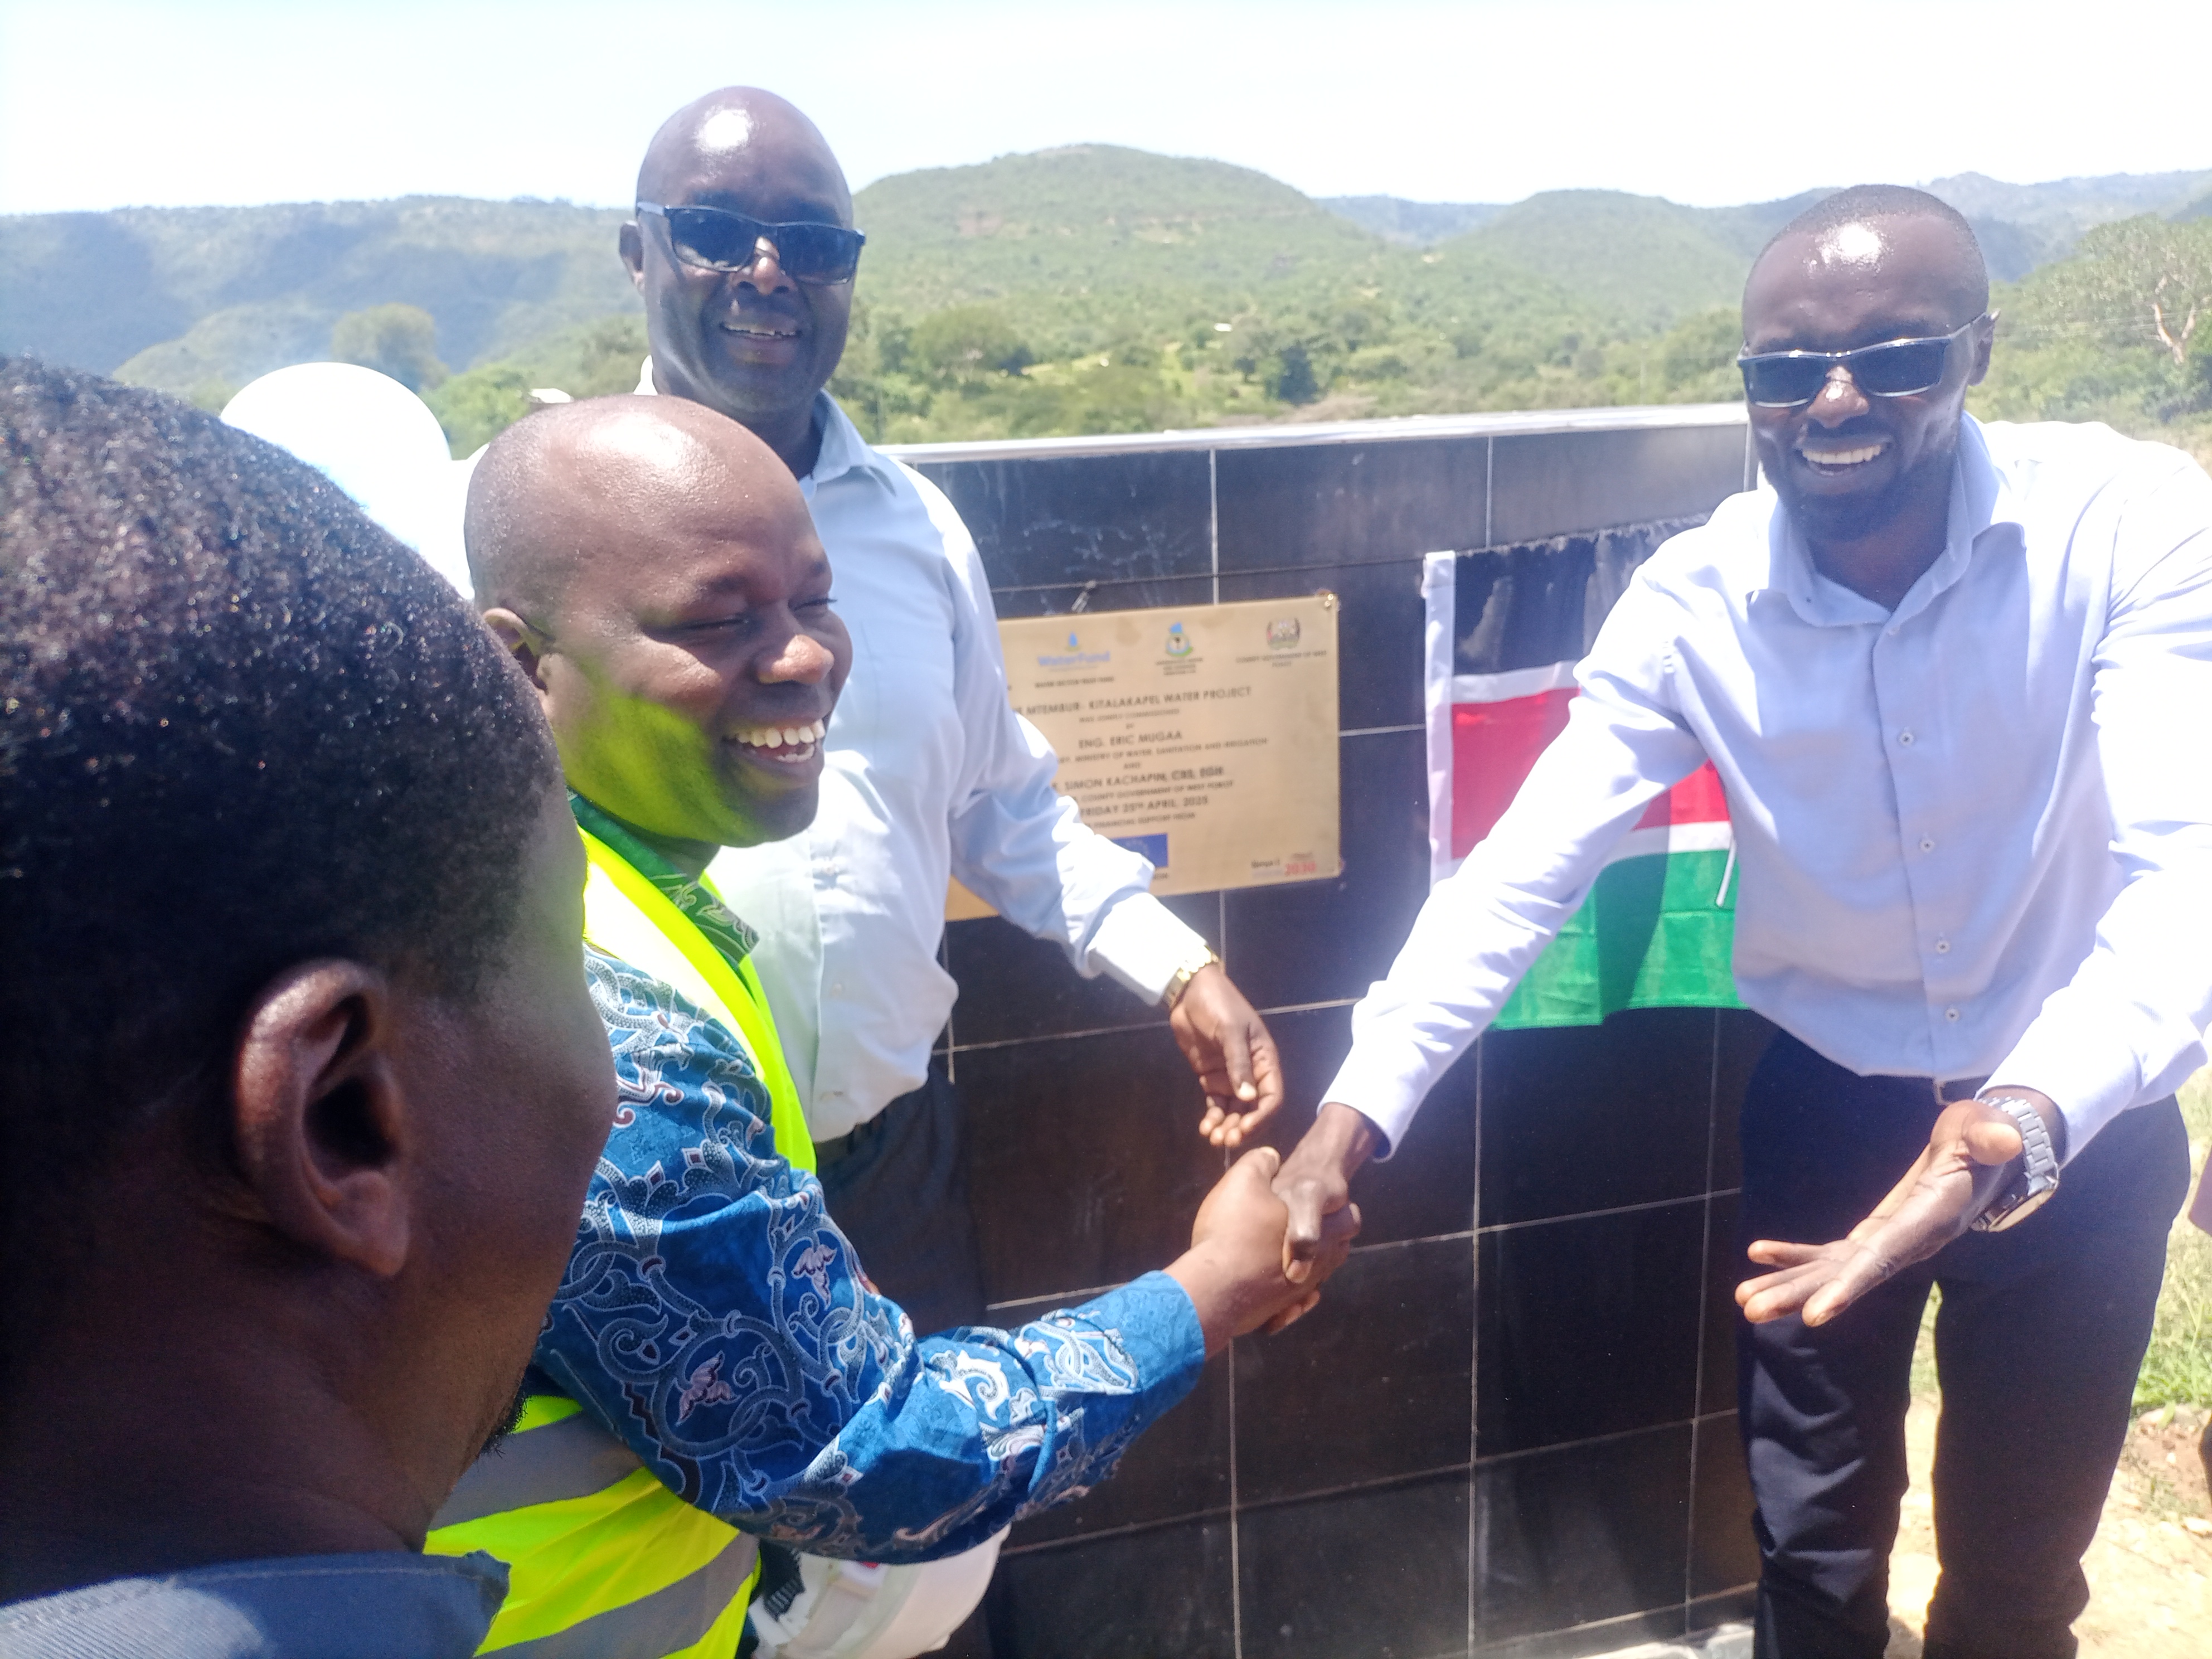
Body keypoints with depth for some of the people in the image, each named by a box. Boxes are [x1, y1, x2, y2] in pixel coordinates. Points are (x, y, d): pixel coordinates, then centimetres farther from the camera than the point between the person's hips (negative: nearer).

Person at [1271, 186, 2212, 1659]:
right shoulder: (1694, 603, -16)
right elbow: (1523, 873, -19)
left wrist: (2030, 1118, -49)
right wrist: (1354, 1112, -31)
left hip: (2082, 1123, -1)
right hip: (1831, 1106, 1)